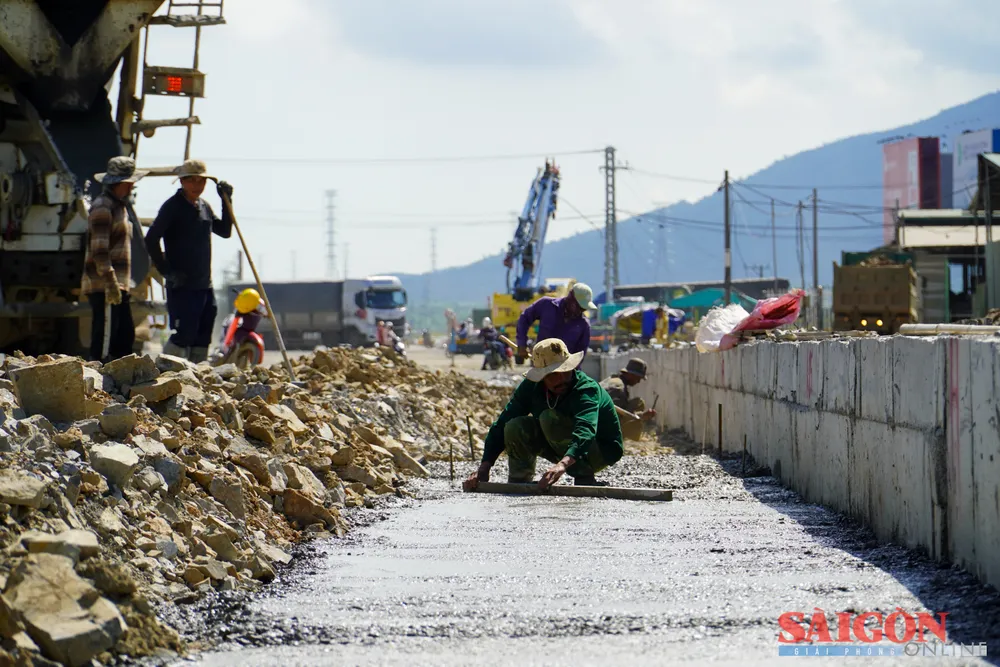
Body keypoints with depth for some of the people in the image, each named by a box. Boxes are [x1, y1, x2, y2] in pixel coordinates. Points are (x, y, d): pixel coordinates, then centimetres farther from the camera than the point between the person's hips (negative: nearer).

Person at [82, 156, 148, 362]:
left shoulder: (120, 206, 19)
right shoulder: (102, 207, -12)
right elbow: (99, 250, -19)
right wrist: (110, 282, -24)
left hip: (118, 285, 10)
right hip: (103, 286, -10)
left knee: (126, 336, 12)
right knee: (105, 338, -9)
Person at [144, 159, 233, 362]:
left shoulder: (204, 206, 15)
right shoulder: (173, 206, -9)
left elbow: (225, 231, 21)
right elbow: (151, 239, -15)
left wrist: (227, 201, 9)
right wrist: (166, 271, -15)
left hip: (205, 285, 8)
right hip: (182, 286, -8)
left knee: (202, 340, 11)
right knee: (182, 338, -12)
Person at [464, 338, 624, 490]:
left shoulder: (587, 389, -31)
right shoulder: (530, 387, -14)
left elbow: (586, 430, -49)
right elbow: (501, 425, -13)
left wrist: (563, 464, -68)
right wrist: (484, 468, -26)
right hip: (566, 454, 5)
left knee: (550, 418, -31)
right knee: (516, 427, -19)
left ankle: (585, 479, -21)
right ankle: (518, 483, -2)